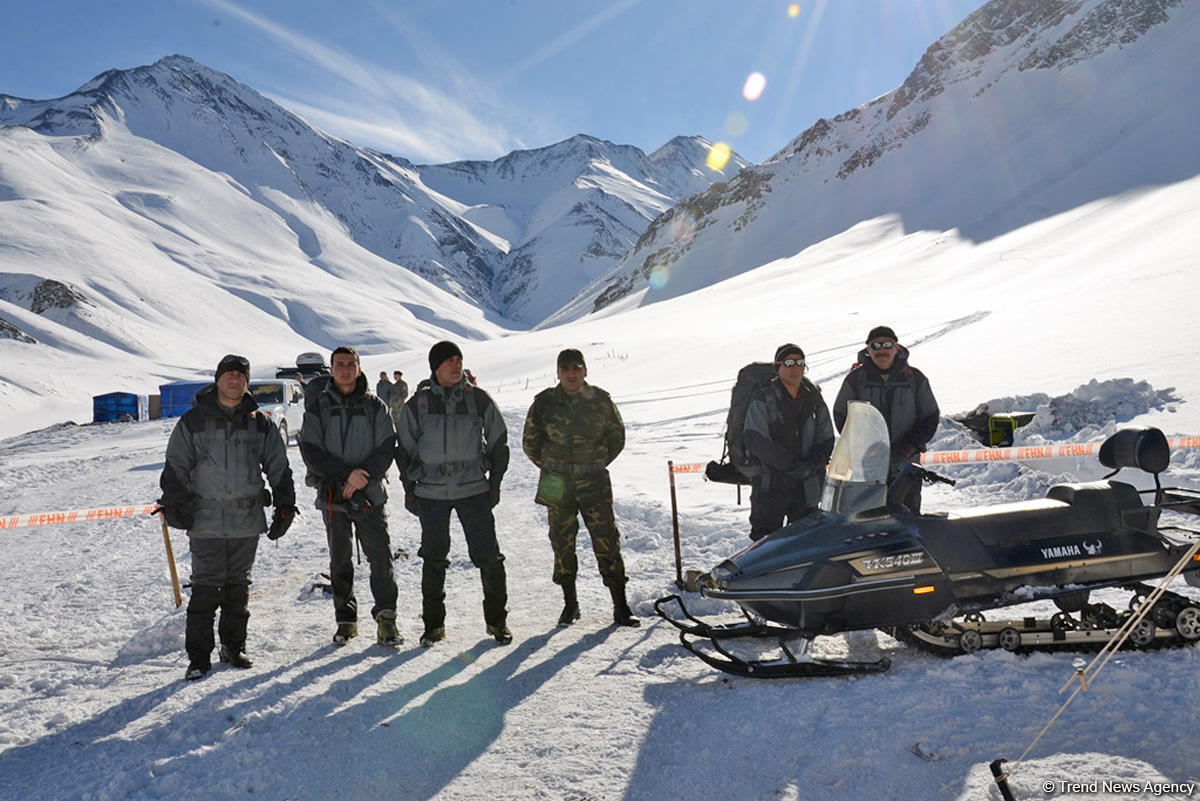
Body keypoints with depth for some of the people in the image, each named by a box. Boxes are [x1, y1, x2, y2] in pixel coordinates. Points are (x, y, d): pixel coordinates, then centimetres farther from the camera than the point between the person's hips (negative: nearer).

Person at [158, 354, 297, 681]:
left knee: (238, 587, 11)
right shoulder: (193, 421, 2)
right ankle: (199, 656, 8)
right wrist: (174, 504, -7)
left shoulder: (260, 423, 7)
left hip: (247, 519, 2)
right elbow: (176, 466, 3)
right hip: (206, 520, -2)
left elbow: (278, 467, 11)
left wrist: (284, 506, 5)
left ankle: (233, 647, 24)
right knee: (205, 589, -1)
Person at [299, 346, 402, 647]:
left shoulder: (374, 406, 4)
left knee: (381, 557, -6)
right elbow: (311, 453, -5)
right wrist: (347, 474, -16)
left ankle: (386, 617, 4)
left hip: (370, 495, -1)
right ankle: (346, 619, 23)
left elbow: (386, 448, -1)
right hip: (332, 495, 1)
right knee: (340, 562, 11)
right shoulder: (317, 407, 2)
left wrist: (364, 474, -16)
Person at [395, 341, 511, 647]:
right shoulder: (418, 404, 1)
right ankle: (434, 623, 22)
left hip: (474, 489, 0)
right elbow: (404, 449, 10)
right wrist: (409, 490, 6)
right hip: (430, 492, 1)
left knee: (488, 556, -1)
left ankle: (497, 620, 14)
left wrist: (494, 483, 3)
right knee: (433, 558, 8)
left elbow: (498, 442, 8)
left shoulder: (478, 400, 0)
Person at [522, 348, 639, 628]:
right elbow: (530, 442, 11)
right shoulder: (545, 402, 0)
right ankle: (570, 603, 23)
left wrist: (597, 464, 8)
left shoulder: (601, 401, -1)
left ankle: (620, 607, 3)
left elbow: (617, 437, 12)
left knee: (607, 542, -4)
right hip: (557, 486, 1)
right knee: (562, 543, 7)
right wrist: (551, 468, 9)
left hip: (595, 482, -1)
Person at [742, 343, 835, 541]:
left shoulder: (814, 399, 10)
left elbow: (826, 440, 9)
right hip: (769, 485, -3)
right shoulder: (763, 398, -3)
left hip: (808, 486, 4)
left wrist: (811, 465, -11)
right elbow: (755, 441, -12)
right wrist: (793, 465, -17)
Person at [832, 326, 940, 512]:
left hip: (905, 465, 1)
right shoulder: (855, 379, 2)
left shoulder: (915, 378, 3)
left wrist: (909, 446, -9)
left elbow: (930, 418, 6)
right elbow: (841, 415, 7)